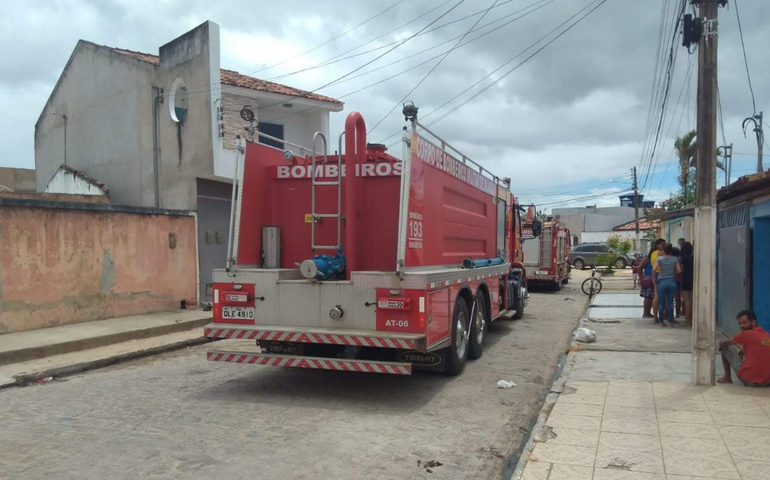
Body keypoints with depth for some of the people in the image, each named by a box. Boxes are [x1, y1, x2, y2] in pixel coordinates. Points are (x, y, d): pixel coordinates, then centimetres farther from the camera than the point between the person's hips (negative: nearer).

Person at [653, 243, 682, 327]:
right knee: (670, 302, 8)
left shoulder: (659, 258, -5)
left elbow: (654, 269, -16)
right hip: (671, 281, 2)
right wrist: (672, 272, 14)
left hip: (661, 281, -2)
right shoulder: (674, 259, 2)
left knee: (661, 302, 6)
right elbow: (679, 270, -4)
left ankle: (661, 321, 8)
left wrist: (653, 278, -5)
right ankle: (670, 321, 10)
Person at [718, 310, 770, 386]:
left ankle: (727, 378, 19)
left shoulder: (746, 334, -9)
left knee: (725, 348, 11)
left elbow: (723, 344, 7)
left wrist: (721, 343, 27)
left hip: (749, 380, -6)